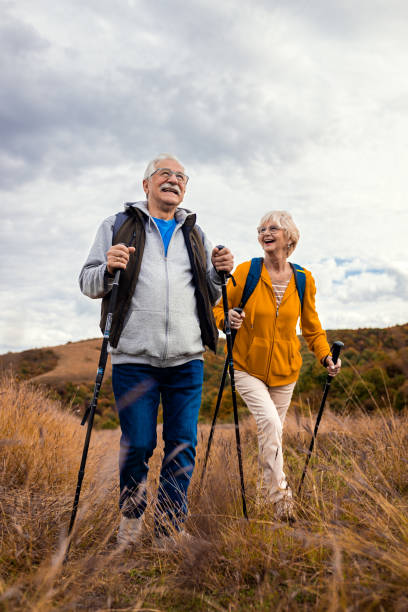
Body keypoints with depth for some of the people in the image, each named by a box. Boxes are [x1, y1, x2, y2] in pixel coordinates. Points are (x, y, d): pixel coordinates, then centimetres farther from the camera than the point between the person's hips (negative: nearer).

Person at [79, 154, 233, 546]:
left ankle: (170, 528, 22)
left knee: (183, 446, 5)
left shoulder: (195, 235, 19)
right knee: (137, 445, 4)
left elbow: (208, 297, 20)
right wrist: (108, 269, -15)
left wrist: (220, 273, 0)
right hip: (133, 357, -3)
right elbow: (88, 284, 6)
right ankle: (131, 516, 29)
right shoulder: (117, 226, 10)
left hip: (186, 360, 3)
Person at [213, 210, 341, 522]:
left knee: (273, 430, 12)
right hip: (248, 367, -2)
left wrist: (326, 356, -3)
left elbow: (311, 326, 10)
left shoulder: (304, 280, -1)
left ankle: (267, 482, 37)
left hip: (284, 370, 3)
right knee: (269, 421, -20)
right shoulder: (246, 271, -8)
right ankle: (280, 493, -6)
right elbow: (219, 309, 0)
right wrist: (228, 320, -22)